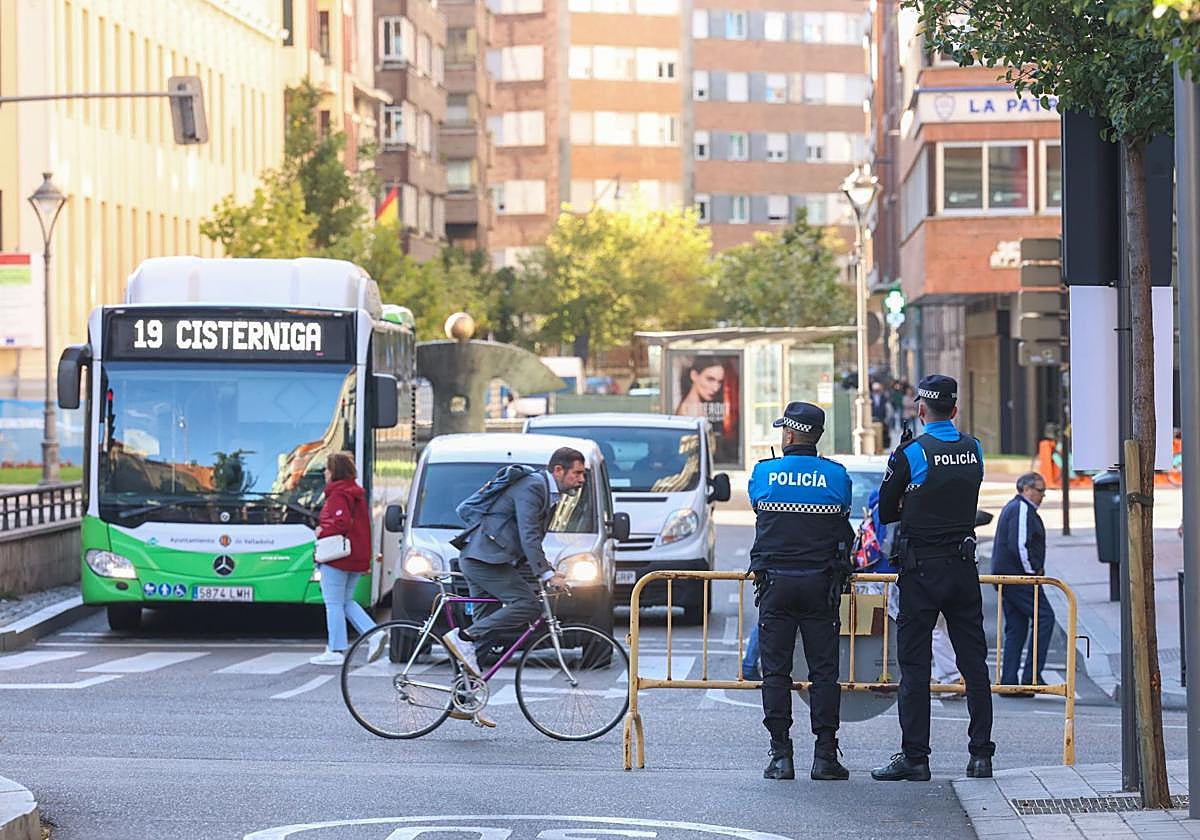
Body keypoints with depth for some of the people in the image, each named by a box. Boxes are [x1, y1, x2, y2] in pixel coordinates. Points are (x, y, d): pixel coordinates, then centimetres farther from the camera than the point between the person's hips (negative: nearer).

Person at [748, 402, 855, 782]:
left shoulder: (764, 472, -2)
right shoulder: (836, 475, -2)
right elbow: (844, 526, 10)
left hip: (775, 582, 0)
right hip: (821, 585, 0)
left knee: (775, 671, 4)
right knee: (824, 670, 3)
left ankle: (780, 756, 1)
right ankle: (825, 756, 0)